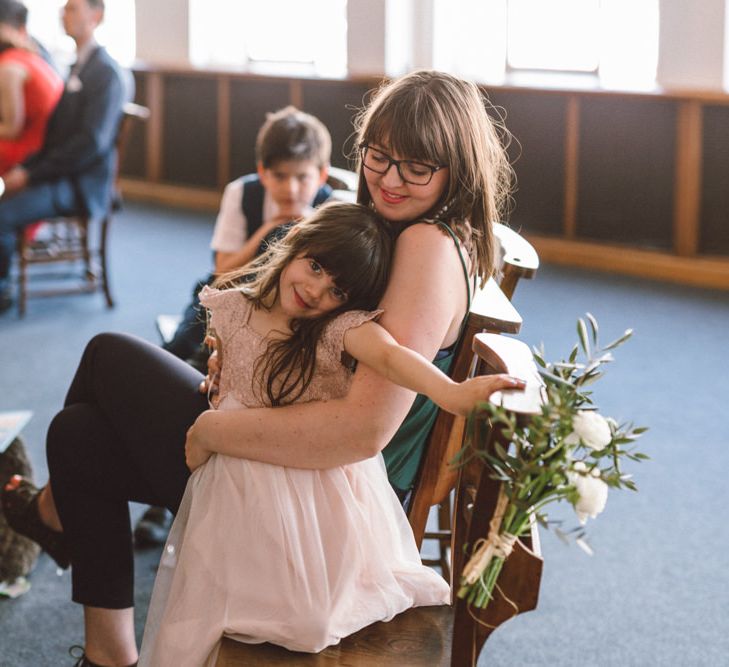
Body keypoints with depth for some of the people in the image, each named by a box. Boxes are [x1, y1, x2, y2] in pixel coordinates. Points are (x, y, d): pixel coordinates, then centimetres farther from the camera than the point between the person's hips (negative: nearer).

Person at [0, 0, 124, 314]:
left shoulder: (105, 73, -13)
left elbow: (92, 141, -21)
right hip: (62, 175, 9)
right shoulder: (78, 66, 16)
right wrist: (26, 167, 1)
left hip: (82, 186, -9)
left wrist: (33, 172, -18)